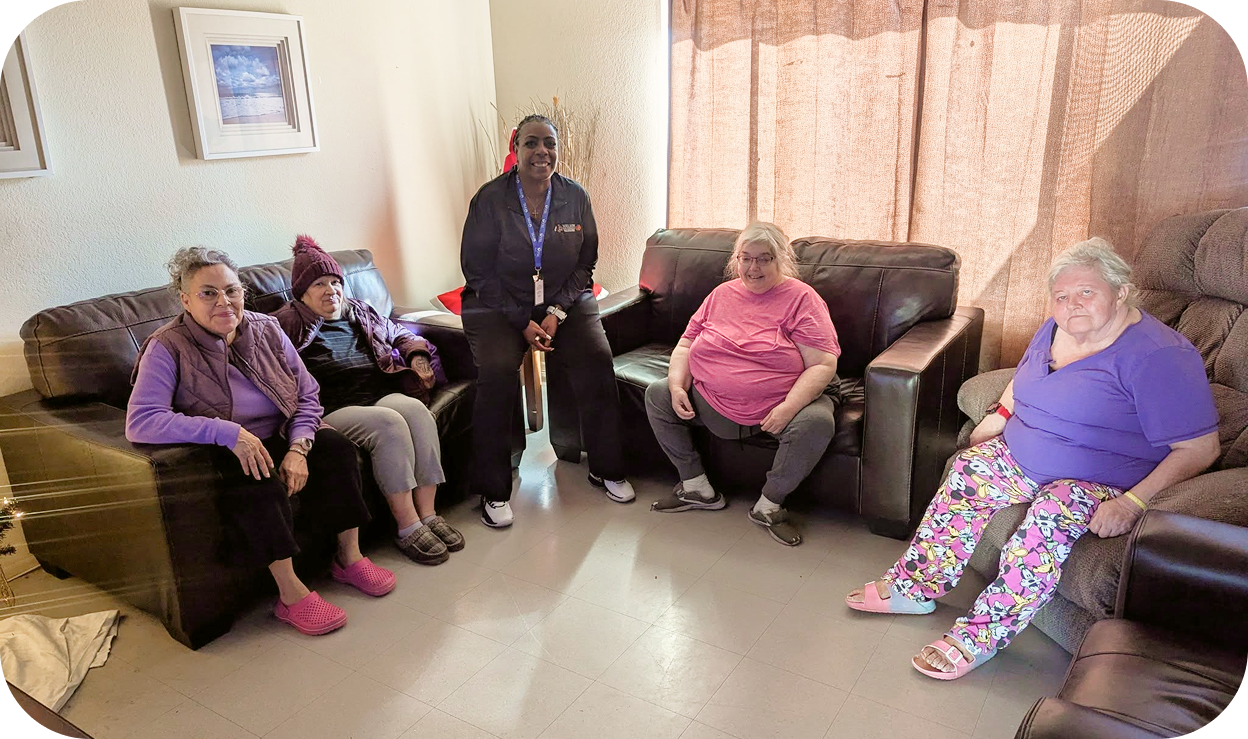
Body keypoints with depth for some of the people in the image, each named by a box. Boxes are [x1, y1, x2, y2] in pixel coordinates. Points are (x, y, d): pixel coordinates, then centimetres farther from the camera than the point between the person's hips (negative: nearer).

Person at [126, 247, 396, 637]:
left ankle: (349, 558, -5)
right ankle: (290, 594, -23)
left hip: (277, 440, 5)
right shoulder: (168, 348, -14)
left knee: (336, 447, -18)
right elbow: (140, 423, -26)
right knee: (259, 484, -33)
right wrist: (228, 433, -32)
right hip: (222, 457, -5)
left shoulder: (266, 330, 0)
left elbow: (307, 395, 1)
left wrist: (298, 449, -16)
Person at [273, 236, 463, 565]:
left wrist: (417, 356, 15)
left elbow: (400, 335, 37)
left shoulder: (361, 313, 26)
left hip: (382, 394, 5)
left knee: (415, 409, -29)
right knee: (389, 423, -33)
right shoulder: (288, 325, 8)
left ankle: (428, 514, -27)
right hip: (333, 409, -5)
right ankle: (407, 528, -29)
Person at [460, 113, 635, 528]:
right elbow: (478, 270, -6)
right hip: (498, 307, -2)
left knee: (596, 360, -23)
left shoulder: (575, 197, 1)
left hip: (565, 302, 2)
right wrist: (522, 322, -13)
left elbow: (585, 263, 6)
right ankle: (494, 491, -14)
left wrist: (557, 313, -9)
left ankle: (605, 469, -3)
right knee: (497, 373, -28)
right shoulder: (490, 199, -7)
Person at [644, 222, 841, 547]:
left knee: (817, 422, -33)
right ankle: (697, 488, 6)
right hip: (713, 402, 5)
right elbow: (685, 345, 12)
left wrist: (789, 407, -28)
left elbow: (823, 365, -14)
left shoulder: (801, 298, -6)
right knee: (656, 394, -4)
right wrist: (677, 386, -7)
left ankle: (769, 505, -8)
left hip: (783, 403, -4)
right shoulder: (721, 295, 10)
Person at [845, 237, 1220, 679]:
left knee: (1053, 511, -34)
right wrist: (1000, 416, 9)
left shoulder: (1158, 356, -18)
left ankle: (978, 637, -30)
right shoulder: (1056, 330, 6)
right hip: (1021, 457, 7)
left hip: (1099, 484, -7)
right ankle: (915, 586, -12)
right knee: (969, 469, -17)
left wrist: (1133, 503, -29)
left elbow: (1200, 448, -20)